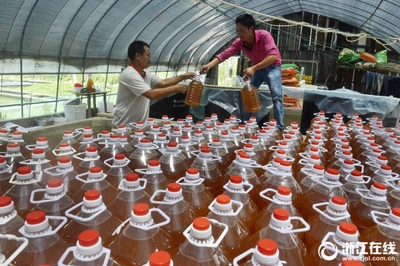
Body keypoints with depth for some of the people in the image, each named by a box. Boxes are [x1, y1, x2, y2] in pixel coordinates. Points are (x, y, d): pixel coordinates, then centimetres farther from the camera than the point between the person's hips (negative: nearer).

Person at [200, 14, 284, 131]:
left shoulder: (264, 35, -30)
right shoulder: (239, 42, -15)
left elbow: (273, 56, -41)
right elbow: (224, 54, -20)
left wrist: (253, 68, -50)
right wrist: (209, 65, -36)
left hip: (272, 66, -5)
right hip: (256, 67, 6)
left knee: (276, 96, -18)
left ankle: (279, 128, -14)